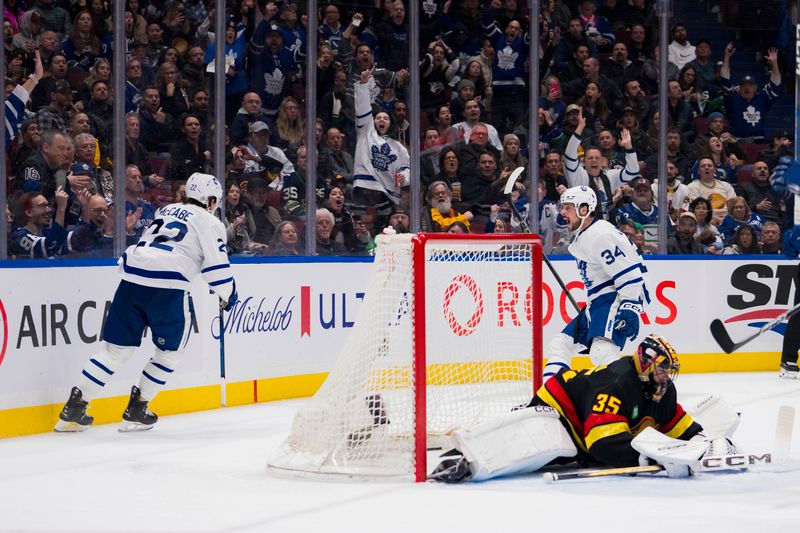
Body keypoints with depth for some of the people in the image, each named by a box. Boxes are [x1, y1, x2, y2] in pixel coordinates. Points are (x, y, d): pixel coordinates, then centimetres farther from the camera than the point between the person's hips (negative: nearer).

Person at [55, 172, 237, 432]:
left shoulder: (165, 211, 28)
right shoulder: (208, 222, 8)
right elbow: (216, 265, 3)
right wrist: (227, 296, 18)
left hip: (131, 274, 6)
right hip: (167, 286, -6)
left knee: (117, 348, 11)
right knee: (170, 350, 13)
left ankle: (74, 408, 4)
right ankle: (136, 411, 9)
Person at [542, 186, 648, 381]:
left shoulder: (600, 235, -16)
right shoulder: (583, 236, 17)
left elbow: (628, 274, -22)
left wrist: (630, 309, -28)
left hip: (615, 300, -11)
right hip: (598, 302, 11)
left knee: (601, 351, -31)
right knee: (560, 345, 13)